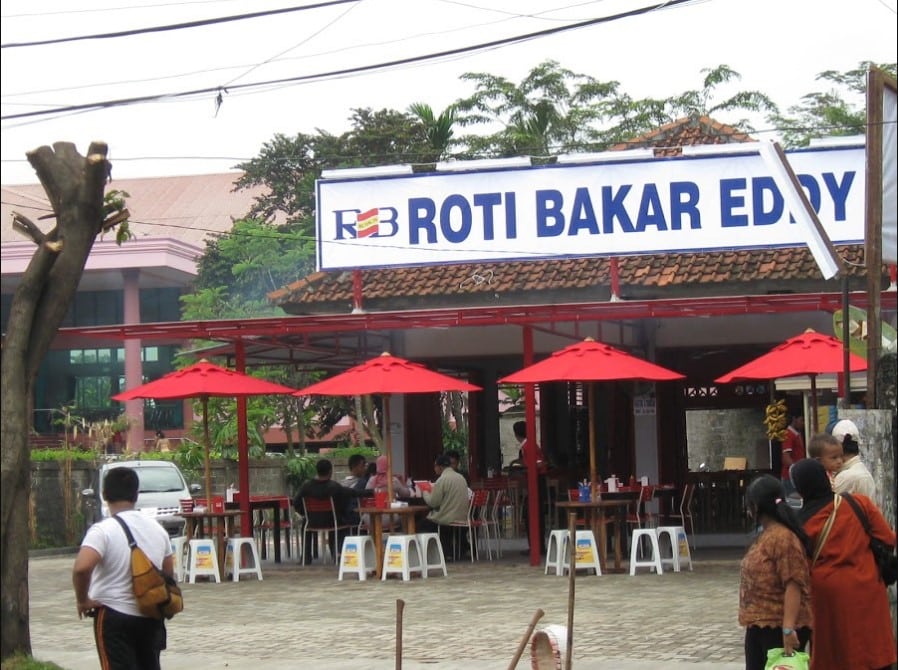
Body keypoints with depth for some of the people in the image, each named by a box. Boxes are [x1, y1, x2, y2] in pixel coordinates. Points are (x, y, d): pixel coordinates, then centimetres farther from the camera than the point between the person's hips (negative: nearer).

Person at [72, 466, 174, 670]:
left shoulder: (103, 530, -15)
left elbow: (82, 567, -30)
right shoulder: (157, 529, 7)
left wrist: (82, 599, -15)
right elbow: (169, 573, 15)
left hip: (114, 617, -6)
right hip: (151, 617, 6)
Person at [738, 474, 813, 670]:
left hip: (780, 628, -10)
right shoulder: (765, 536, 13)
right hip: (759, 626, 10)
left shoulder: (783, 538, -18)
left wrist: (788, 628, -28)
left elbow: (793, 585, -24)